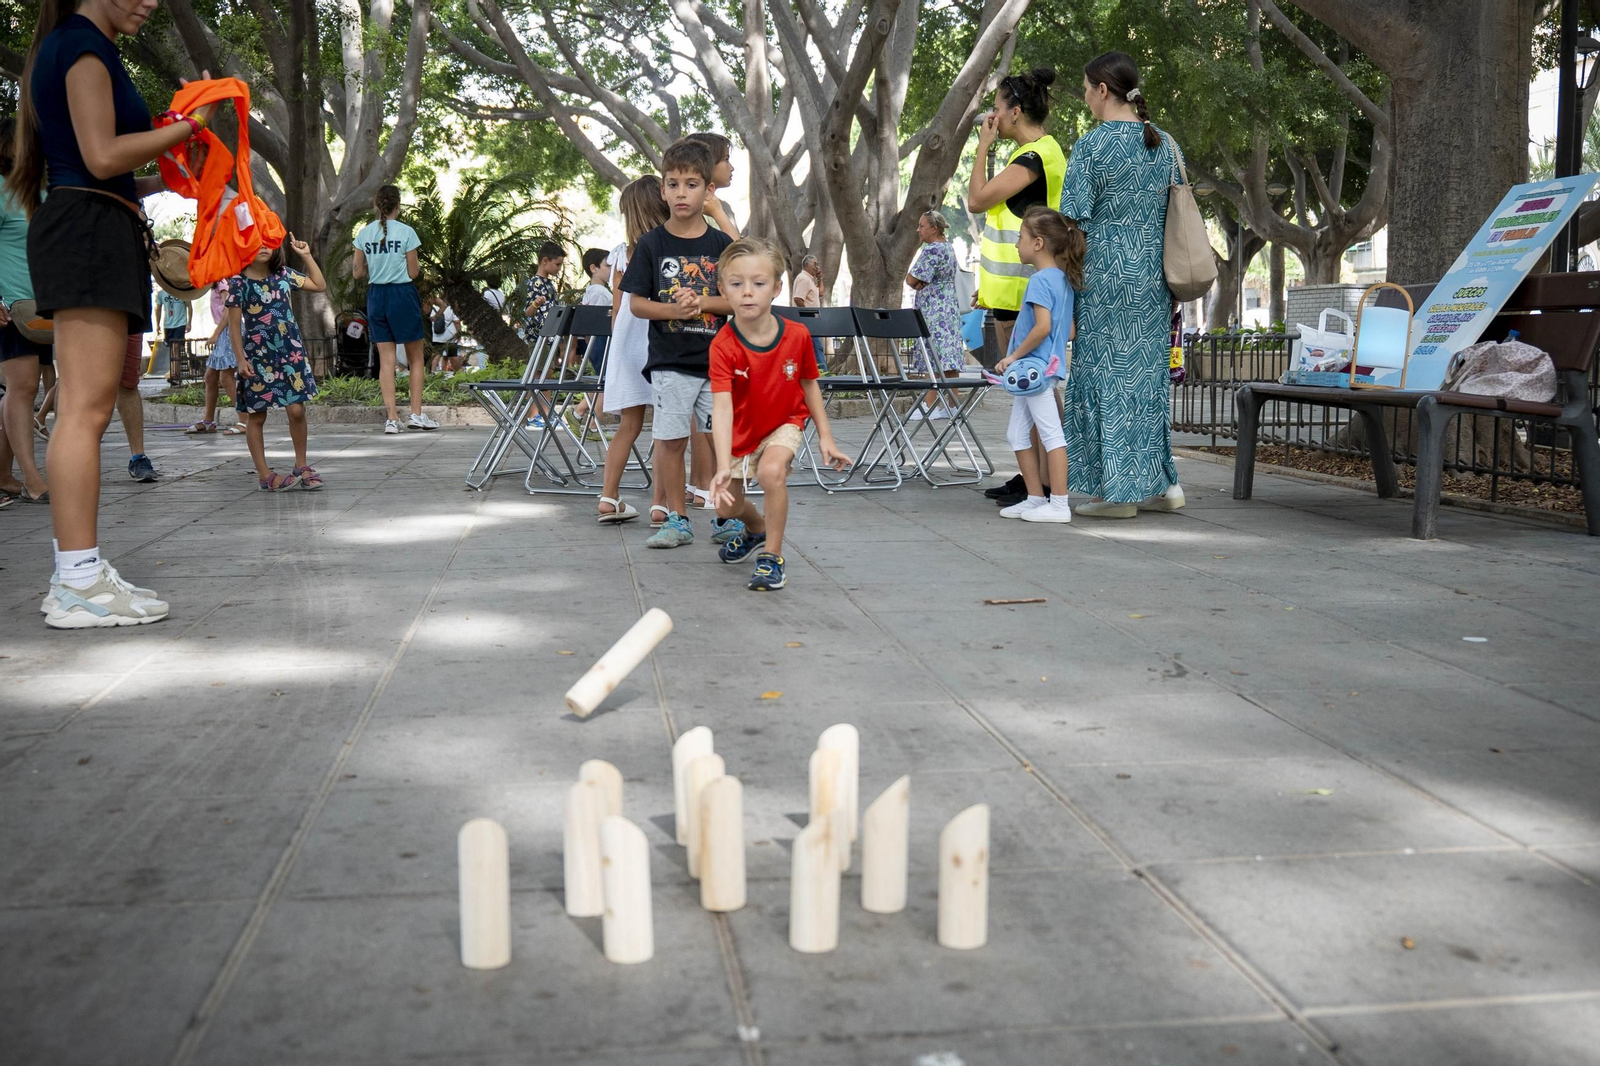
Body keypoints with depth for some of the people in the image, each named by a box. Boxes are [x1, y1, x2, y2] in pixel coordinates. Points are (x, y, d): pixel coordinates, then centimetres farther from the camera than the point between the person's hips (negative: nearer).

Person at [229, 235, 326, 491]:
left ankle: (302, 466, 13)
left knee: (297, 409, -3)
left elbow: (320, 286, 13)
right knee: (256, 415, 2)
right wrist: (241, 359, -10)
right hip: (258, 355, -3)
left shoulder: (283, 275, 6)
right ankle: (264, 475, 8)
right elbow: (234, 324, -4)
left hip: (290, 351, 3)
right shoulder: (239, 283, -4)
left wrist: (307, 256, 7)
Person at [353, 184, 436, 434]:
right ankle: (416, 414, 3)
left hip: (376, 296, 4)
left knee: (386, 359, 6)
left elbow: (358, 272, 6)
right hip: (402, 294, -4)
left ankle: (392, 418, 1)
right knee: (416, 357, 8)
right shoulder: (406, 232, -8)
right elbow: (413, 272, -7)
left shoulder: (364, 233, 3)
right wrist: (418, 265, 15)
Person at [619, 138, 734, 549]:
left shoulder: (721, 244, 3)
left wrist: (701, 302, -14)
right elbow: (636, 302, -1)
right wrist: (674, 309, -17)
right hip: (670, 361, -1)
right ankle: (676, 520, 11)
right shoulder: (652, 244, 1)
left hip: (717, 359, 1)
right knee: (670, 439, 0)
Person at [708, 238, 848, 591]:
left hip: (784, 422, -1)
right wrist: (723, 466, -50)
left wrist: (825, 435, -3)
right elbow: (722, 406, -39)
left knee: (771, 470, -31)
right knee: (727, 505, 8)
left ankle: (772, 555, -12)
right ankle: (756, 528, 47)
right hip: (741, 429, 1)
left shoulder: (797, 336, -22)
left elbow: (809, 384, -3)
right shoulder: (723, 346, -29)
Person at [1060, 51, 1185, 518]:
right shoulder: (1166, 144, 9)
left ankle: (1119, 490, 3)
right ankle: (1162, 483, 16)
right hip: (1153, 279, 6)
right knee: (1149, 371, 13)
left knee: (1107, 371, 0)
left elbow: (1075, 221, -11)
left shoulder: (1091, 145, -10)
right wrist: (1172, 287, 19)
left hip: (1105, 274, -6)